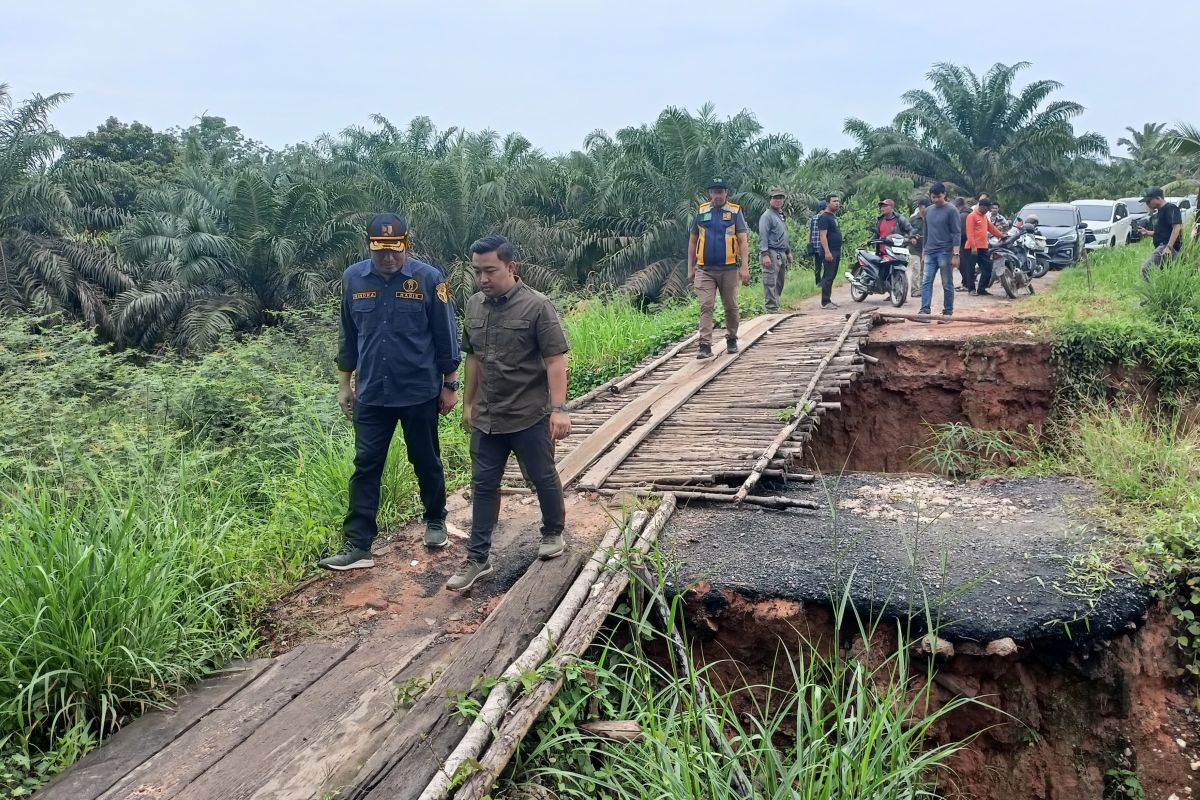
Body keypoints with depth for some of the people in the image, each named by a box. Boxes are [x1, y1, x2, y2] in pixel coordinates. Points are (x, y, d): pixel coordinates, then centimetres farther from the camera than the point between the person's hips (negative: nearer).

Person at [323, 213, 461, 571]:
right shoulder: (353, 278, -1)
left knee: (426, 462, 13)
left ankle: (435, 522, 35)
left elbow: (445, 337, -4)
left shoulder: (429, 279, -10)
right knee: (365, 467, 2)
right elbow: (348, 336, 9)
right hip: (371, 394, 2)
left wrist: (450, 386, -1)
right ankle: (358, 546, 7)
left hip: (419, 393, -2)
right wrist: (344, 384, 11)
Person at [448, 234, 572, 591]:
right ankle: (478, 558, 16)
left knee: (543, 479, 11)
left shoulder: (537, 306, -13)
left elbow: (555, 359, -15)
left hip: (530, 416, -5)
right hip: (486, 418, 5)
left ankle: (553, 533, 35)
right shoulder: (474, 306, 5)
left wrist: (559, 408, -21)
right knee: (483, 485, 8)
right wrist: (469, 403, 18)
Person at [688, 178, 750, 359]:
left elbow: (743, 241, -3)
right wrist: (690, 268, 9)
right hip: (705, 269, 1)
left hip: (729, 268, 0)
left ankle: (731, 339, 28)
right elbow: (693, 241, 12)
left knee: (731, 306, 10)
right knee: (706, 306, -8)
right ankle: (705, 346, -9)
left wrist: (745, 267, -12)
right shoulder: (701, 212, 7)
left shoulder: (735, 212, 2)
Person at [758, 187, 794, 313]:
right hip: (772, 253, -9)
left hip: (782, 254, 9)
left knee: (779, 284, 11)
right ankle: (771, 309, -11)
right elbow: (763, 236, -15)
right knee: (770, 283, -10)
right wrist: (765, 255, -23)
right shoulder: (767, 216, -8)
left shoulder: (782, 215, 20)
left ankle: (775, 306, 18)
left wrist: (789, 252, 24)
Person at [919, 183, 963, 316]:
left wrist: (955, 254, -16)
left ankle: (948, 311, 8)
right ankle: (924, 310, -7)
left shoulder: (951, 211, -5)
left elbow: (957, 234, -9)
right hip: (930, 253, 5)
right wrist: (925, 250, 18)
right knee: (926, 282, -4)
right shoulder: (928, 210, 12)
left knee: (947, 284, 1)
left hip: (945, 253, -5)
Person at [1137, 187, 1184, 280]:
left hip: (1169, 246, -10)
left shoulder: (1171, 208, -8)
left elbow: (1177, 227, -19)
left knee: (1146, 268, -23)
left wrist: (1169, 247, -27)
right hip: (1162, 246, 10)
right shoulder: (1160, 211, 22)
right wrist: (1148, 233, 17)